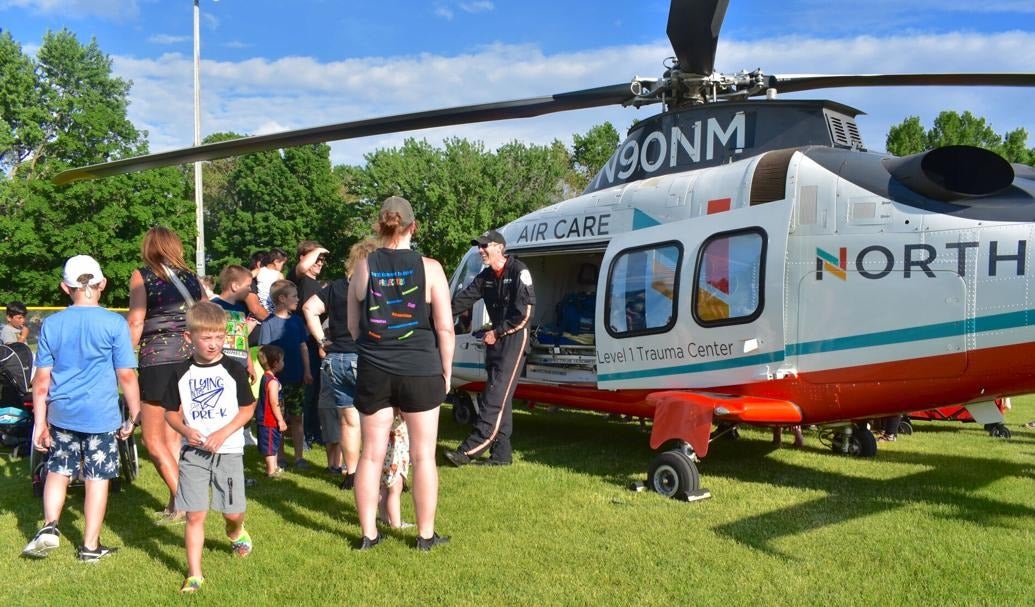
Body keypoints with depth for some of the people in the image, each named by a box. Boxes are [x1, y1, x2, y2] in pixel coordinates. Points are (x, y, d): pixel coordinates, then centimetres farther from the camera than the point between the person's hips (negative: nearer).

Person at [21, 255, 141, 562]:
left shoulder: (51, 324, 1)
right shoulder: (114, 324, -9)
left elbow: (42, 379, 2)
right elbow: (126, 376, -9)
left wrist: (40, 422, 9)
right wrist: (134, 415, 2)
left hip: (62, 414, 3)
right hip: (101, 415, -3)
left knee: (57, 471, 22)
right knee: (97, 478, 7)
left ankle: (49, 526, 7)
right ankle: (90, 546, 15)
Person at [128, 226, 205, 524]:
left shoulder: (142, 276, 1)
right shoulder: (192, 278, 13)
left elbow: (135, 323, -7)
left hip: (158, 359, -5)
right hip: (191, 359, 5)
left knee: (153, 439, 5)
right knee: (172, 435, 16)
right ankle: (177, 503, 17)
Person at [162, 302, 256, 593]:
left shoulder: (233, 369, -4)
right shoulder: (182, 373, 0)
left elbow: (247, 409, -2)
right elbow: (171, 412, 7)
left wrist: (223, 433, -15)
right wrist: (185, 430, -13)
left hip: (228, 451, -1)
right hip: (193, 452, 1)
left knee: (233, 512, 5)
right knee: (195, 515, 0)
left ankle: (236, 532, 41)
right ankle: (194, 574, 12)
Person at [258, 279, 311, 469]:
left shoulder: (296, 321, 8)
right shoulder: (269, 323, -6)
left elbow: (303, 347, 11)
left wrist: (307, 371, 4)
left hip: (297, 378, 4)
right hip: (278, 380, -4)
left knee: (297, 418, 8)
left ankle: (299, 457, 14)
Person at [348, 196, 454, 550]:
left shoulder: (363, 268, 0)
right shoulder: (429, 268, -7)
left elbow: (353, 327, 7)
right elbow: (445, 327, -7)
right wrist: (446, 371, 4)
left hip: (374, 372, 2)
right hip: (420, 370, -2)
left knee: (371, 454, 11)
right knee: (423, 455, 8)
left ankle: (368, 534, 20)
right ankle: (426, 535, 18)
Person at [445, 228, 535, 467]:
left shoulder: (518, 271, -11)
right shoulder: (485, 276, 13)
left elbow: (524, 313, -17)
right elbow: (463, 299, 7)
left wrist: (497, 333, -13)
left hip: (514, 340, -8)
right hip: (495, 341, 8)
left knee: (495, 397, -12)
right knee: (499, 398, 9)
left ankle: (470, 449, -17)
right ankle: (501, 454, 14)